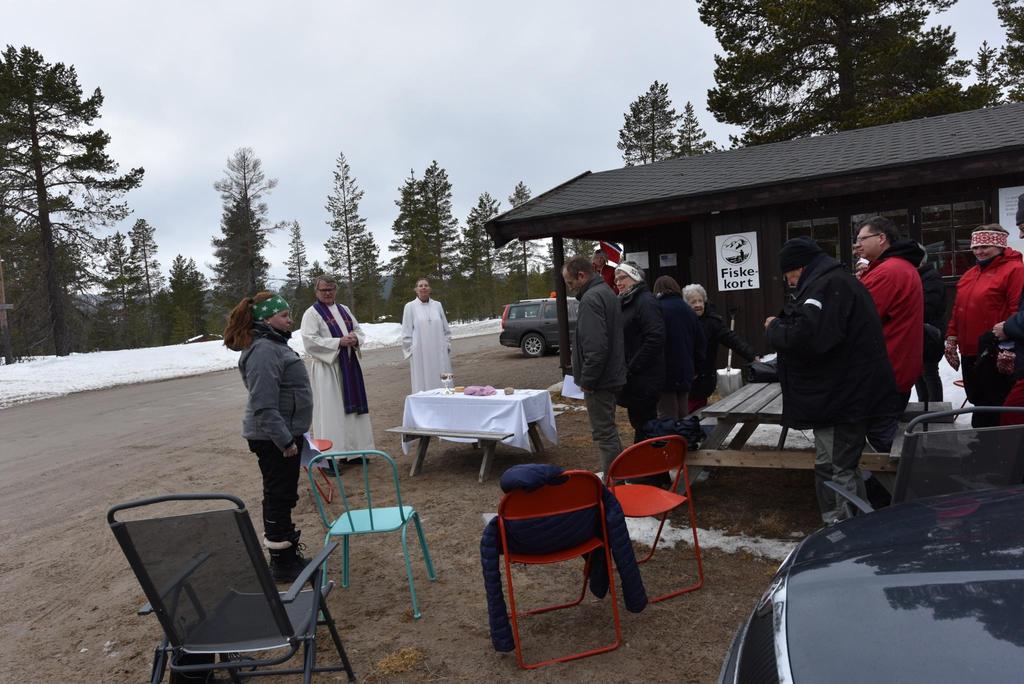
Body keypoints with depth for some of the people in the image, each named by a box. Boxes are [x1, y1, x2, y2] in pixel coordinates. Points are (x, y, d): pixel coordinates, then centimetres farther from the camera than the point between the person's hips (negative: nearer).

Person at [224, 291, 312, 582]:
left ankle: (289, 553, 32)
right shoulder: (263, 350, -20)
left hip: (286, 432, 10)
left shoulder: (274, 344, 13)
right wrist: (284, 440, -26)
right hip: (273, 438, -10)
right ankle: (282, 563, 12)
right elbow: (263, 405, -26)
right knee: (279, 497, 0)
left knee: (284, 496, 19)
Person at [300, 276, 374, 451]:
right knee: (331, 411, -5)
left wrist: (356, 338, -7)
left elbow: (359, 329, 16)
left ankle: (354, 448, 21)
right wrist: (339, 342, -19)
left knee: (352, 406, 11)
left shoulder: (344, 309, 15)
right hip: (327, 367, -6)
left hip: (349, 366, 6)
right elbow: (310, 341, -15)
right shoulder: (312, 313, -4)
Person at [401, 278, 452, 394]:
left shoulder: (437, 305, 8)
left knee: (442, 384, 5)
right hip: (420, 355, -2)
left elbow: (446, 329, 12)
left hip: (439, 354, 3)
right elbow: (406, 333, 2)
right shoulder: (410, 306, 0)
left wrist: (447, 347, 6)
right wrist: (411, 352, -2)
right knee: (423, 385, 0)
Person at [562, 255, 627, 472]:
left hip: (599, 380, -11)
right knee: (608, 429, 22)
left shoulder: (590, 299, -19)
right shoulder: (607, 293, 14)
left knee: (604, 432, -2)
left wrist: (587, 380, -18)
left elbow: (596, 346, -27)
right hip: (612, 375, 11)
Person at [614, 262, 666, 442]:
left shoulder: (646, 302, -12)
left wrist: (630, 370, -19)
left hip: (644, 380, -9)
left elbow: (655, 339, -22)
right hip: (634, 380, 9)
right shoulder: (626, 303, 16)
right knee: (638, 422, 16)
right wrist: (625, 370, 10)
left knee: (643, 425, -3)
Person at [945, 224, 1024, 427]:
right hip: (969, 352, 8)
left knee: (994, 407, 0)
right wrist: (952, 338, 15)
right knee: (976, 401, 16)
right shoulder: (969, 274, 17)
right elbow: (958, 309, 20)